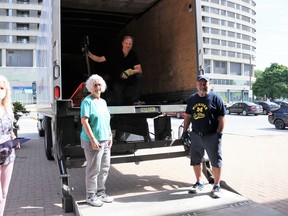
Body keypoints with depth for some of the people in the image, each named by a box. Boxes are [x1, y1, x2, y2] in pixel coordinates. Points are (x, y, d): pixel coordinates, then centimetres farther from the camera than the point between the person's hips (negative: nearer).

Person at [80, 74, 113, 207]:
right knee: (93, 170, -1)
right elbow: (84, 121, -16)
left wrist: (110, 136, 15)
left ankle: (101, 193, 27)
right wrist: (93, 139, -20)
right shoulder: (87, 101, -9)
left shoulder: (103, 102, 16)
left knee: (105, 168, 13)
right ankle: (91, 196, 13)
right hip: (93, 142, -8)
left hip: (105, 141, 8)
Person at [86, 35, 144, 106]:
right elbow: (99, 59, -12)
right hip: (118, 81, -2)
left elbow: (139, 70, -17)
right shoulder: (115, 53, -13)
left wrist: (130, 71, -37)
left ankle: (135, 100, -25)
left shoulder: (133, 54, -10)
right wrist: (88, 53, -27)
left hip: (129, 78, 2)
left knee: (139, 76, -30)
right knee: (119, 104, -12)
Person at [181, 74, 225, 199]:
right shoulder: (192, 99, 9)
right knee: (196, 160, 13)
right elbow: (187, 116, 15)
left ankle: (216, 186, 16)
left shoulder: (215, 98, -4)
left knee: (216, 161, 2)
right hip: (195, 135, 5)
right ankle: (199, 183, 31)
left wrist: (219, 133, -12)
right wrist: (185, 131, 9)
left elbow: (221, 118, -5)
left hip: (212, 136, -4)